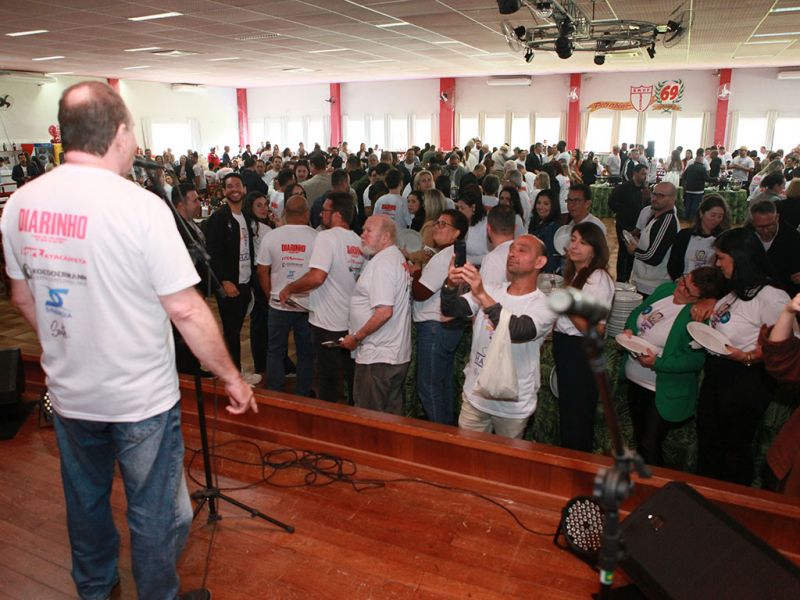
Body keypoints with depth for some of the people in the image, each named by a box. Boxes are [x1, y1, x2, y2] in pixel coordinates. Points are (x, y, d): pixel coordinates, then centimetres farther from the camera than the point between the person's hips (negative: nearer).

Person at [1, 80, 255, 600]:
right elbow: (185, 310, -21)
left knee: (85, 501, 27)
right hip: (142, 398, -6)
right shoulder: (141, 207, -22)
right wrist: (232, 376, -9)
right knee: (155, 514, 14)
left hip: (68, 392, 6)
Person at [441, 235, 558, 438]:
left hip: (513, 406, -3)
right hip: (474, 396, 3)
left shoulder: (544, 306, -12)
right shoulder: (491, 291, 2)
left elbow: (518, 331, -32)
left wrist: (482, 295, -42)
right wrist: (452, 286, -32)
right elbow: (450, 310, -11)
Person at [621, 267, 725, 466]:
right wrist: (629, 329, -7)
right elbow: (638, 311, 11)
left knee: (650, 449, 2)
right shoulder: (666, 289, -2)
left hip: (664, 393, -7)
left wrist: (657, 363, -28)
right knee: (639, 438, 26)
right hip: (635, 380, 8)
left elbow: (696, 359, -24)